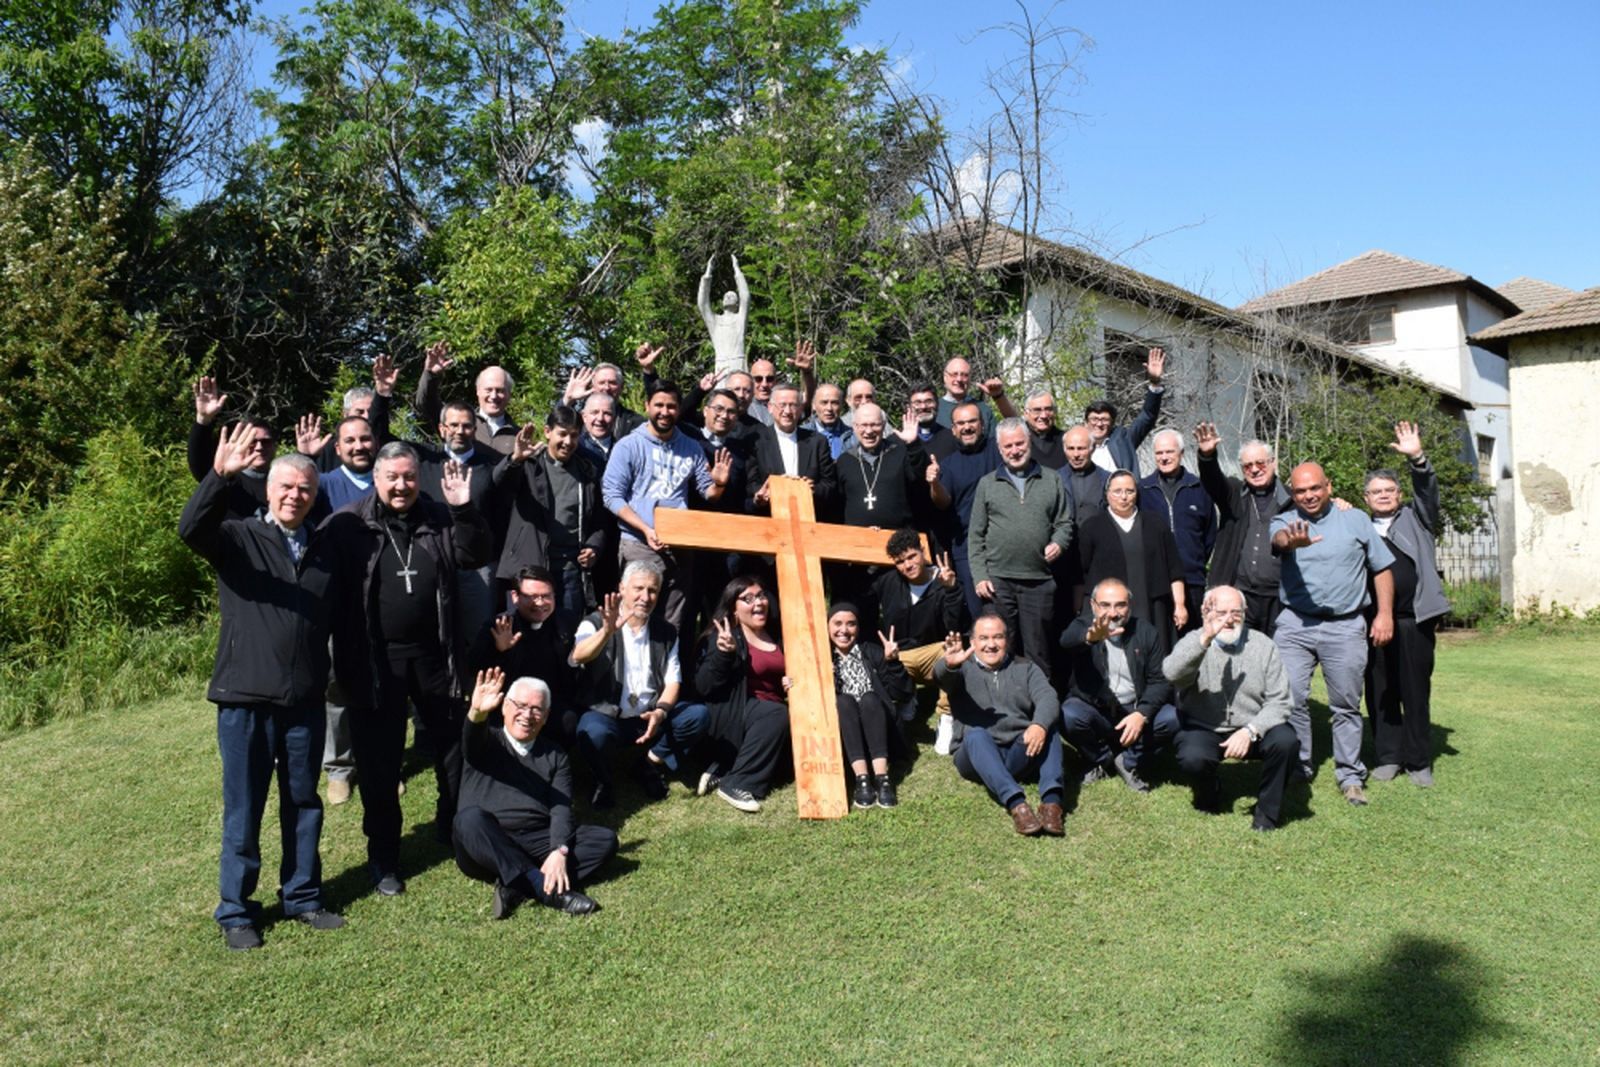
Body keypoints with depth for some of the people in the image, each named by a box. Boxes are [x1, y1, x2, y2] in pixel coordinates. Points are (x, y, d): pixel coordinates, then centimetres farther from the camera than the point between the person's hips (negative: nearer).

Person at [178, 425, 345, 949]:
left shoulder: (324, 551, 11)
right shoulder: (239, 537, -2)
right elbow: (191, 529, -24)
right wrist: (220, 476, -39)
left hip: (305, 700, 4)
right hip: (245, 698, -4)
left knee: (304, 803, 14)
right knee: (243, 810, 6)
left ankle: (303, 897, 28)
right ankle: (236, 911, 20)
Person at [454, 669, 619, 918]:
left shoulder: (555, 756, 16)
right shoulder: (487, 741, 10)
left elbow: (561, 809, 2)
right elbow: (472, 739, -17)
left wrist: (559, 851, -18)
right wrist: (478, 713, -42)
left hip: (537, 843, 3)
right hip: (486, 847, -3)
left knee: (606, 839, -16)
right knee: (470, 817, -34)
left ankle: (517, 887, -30)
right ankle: (548, 890, -37)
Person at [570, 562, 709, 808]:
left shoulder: (666, 633, 8)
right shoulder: (596, 624, -5)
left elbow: (672, 680, 3)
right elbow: (577, 657, -26)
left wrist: (660, 712, -18)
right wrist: (607, 631, -47)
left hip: (651, 716, 4)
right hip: (607, 715, -4)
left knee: (697, 714, -20)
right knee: (592, 734, -37)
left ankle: (651, 763, 2)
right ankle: (603, 781, -3)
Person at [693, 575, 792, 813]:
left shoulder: (775, 637, 12)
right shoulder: (722, 636, -7)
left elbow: (783, 674, 28)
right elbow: (703, 688, -16)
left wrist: (790, 683, 5)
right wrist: (723, 654, -30)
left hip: (770, 712, 7)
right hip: (732, 714, -7)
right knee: (778, 714, -31)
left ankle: (721, 772, -15)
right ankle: (734, 783, -22)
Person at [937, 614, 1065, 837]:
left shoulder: (1026, 668, 17)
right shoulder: (963, 669, 11)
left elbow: (1047, 699, -4)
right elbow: (942, 676, -14)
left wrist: (1040, 725, -28)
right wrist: (948, 664, -41)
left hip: (1021, 754, 2)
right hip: (977, 754, -1)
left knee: (1047, 722, -23)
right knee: (976, 734, -32)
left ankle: (1051, 800, -37)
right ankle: (1016, 803, -46)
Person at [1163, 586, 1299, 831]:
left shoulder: (1263, 645, 0)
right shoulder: (1194, 642, -5)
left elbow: (1278, 701, -5)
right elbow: (1172, 674, -29)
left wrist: (1250, 731, -21)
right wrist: (1205, 639, -39)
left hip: (1254, 730, 2)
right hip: (1203, 729, -2)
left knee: (1285, 740, -27)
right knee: (1192, 758, -32)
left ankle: (1268, 811, -2)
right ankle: (1209, 793, 7)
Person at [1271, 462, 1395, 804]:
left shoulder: (1355, 520, 7)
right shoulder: (1285, 521, 5)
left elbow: (1382, 567, 10)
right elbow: (1279, 540, -20)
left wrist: (1385, 613, 1)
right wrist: (1292, 541, -44)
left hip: (1345, 626, 0)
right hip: (1294, 625, 0)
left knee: (1346, 705, 6)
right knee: (1290, 700, -3)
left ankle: (1350, 776, 17)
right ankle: (1297, 769, 13)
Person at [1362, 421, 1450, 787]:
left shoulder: (1415, 519, 12)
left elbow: (1427, 490, -4)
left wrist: (1417, 458, -20)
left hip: (1413, 619, -1)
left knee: (1415, 691, 3)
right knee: (1379, 692, 6)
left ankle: (1419, 761, 13)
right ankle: (1388, 756, 16)